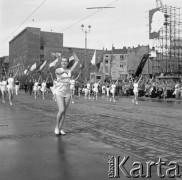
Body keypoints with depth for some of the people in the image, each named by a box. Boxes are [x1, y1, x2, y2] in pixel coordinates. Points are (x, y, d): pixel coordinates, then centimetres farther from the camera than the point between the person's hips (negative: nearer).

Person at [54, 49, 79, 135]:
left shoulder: (70, 70, 8)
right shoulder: (58, 70, -4)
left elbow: (77, 61, 7)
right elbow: (58, 71, -30)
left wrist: (72, 52, 3)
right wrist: (64, 71, -50)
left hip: (67, 93, 4)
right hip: (59, 93, -4)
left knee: (64, 112, 5)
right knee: (61, 111, -17)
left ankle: (60, 129, 16)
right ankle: (56, 126, 4)